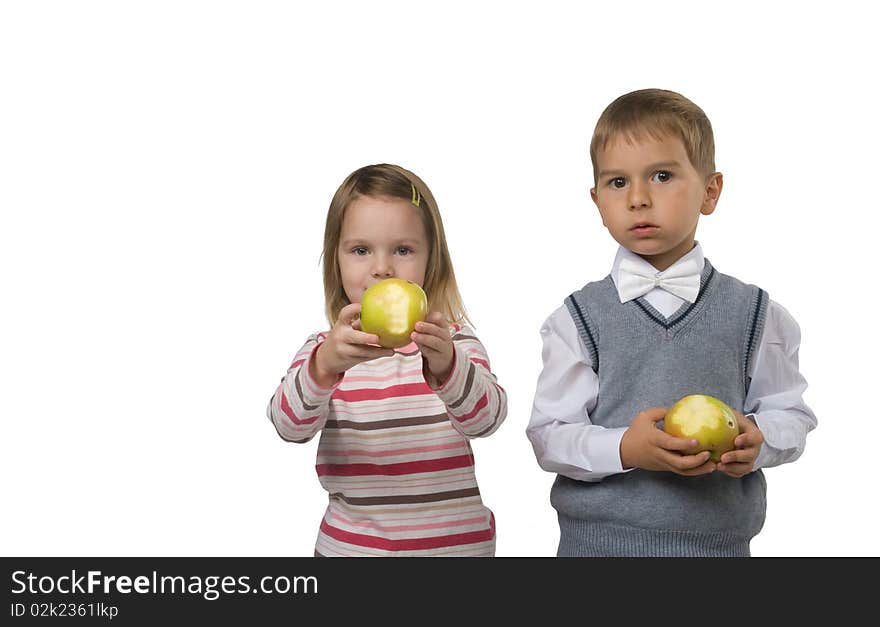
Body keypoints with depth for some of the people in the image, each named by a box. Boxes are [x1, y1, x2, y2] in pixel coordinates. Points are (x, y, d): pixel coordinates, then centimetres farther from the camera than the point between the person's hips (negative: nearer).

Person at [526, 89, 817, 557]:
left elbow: (789, 411, 4)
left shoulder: (752, 313, -2)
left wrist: (755, 438, -16)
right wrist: (625, 448, -24)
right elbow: (549, 434, -8)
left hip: (718, 540, 1)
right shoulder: (579, 320, -5)